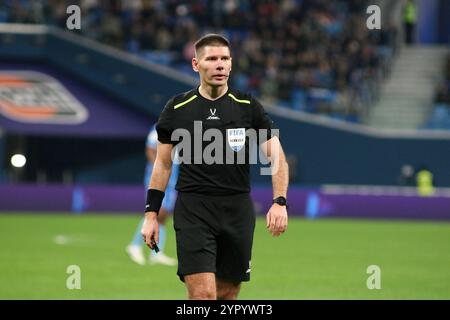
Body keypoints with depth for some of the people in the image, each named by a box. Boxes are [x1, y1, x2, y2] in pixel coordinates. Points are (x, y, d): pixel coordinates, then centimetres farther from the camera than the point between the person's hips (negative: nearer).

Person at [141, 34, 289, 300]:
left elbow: (277, 157, 0)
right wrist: (151, 214, 7)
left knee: (227, 293, 7)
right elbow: (163, 164, 12)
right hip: (193, 210, -2)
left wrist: (279, 202, -15)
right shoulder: (177, 109, 3)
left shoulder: (249, 107, 3)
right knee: (202, 294, -15)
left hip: (238, 211, 2)